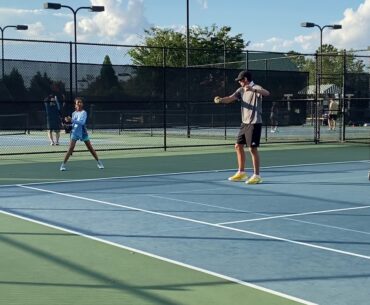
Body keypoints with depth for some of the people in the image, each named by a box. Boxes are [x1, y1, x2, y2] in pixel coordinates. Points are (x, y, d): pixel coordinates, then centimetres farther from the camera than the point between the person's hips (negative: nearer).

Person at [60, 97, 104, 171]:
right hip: (75, 132, 2)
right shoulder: (74, 113, 7)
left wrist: (72, 120, -31)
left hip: (83, 133, -2)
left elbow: (82, 122, -24)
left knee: (90, 148, 5)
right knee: (71, 148, -11)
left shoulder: (84, 113, -8)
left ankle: (99, 162, 20)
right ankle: (63, 164, -9)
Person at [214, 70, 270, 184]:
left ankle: (256, 176, 2)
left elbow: (267, 93, -32)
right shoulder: (241, 90, 11)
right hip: (245, 122, 8)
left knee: (252, 148, -7)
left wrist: (253, 89, -49)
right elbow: (230, 99, 1)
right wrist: (220, 100, -20)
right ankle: (241, 173, 24)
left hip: (254, 123, -8)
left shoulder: (256, 88, -12)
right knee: (238, 146, 12)